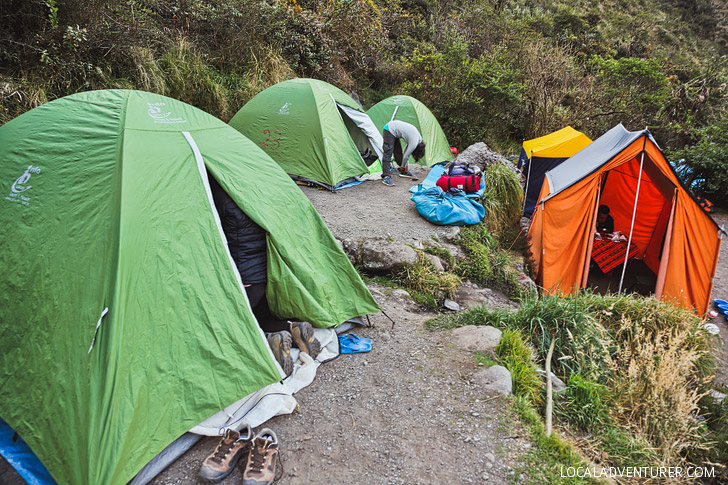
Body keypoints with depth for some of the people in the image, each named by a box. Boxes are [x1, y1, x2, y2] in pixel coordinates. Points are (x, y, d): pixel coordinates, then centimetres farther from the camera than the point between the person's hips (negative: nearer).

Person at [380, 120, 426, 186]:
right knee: (388, 154, -12)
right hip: (389, 130, -9)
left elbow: (406, 150, 16)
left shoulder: (419, 138, 7)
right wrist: (403, 166, 7)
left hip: (393, 130, 9)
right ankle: (386, 177, -14)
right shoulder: (414, 143, -20)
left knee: (398, 152, 15)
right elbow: (406, 156, -12)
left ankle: (404, 172, 25)